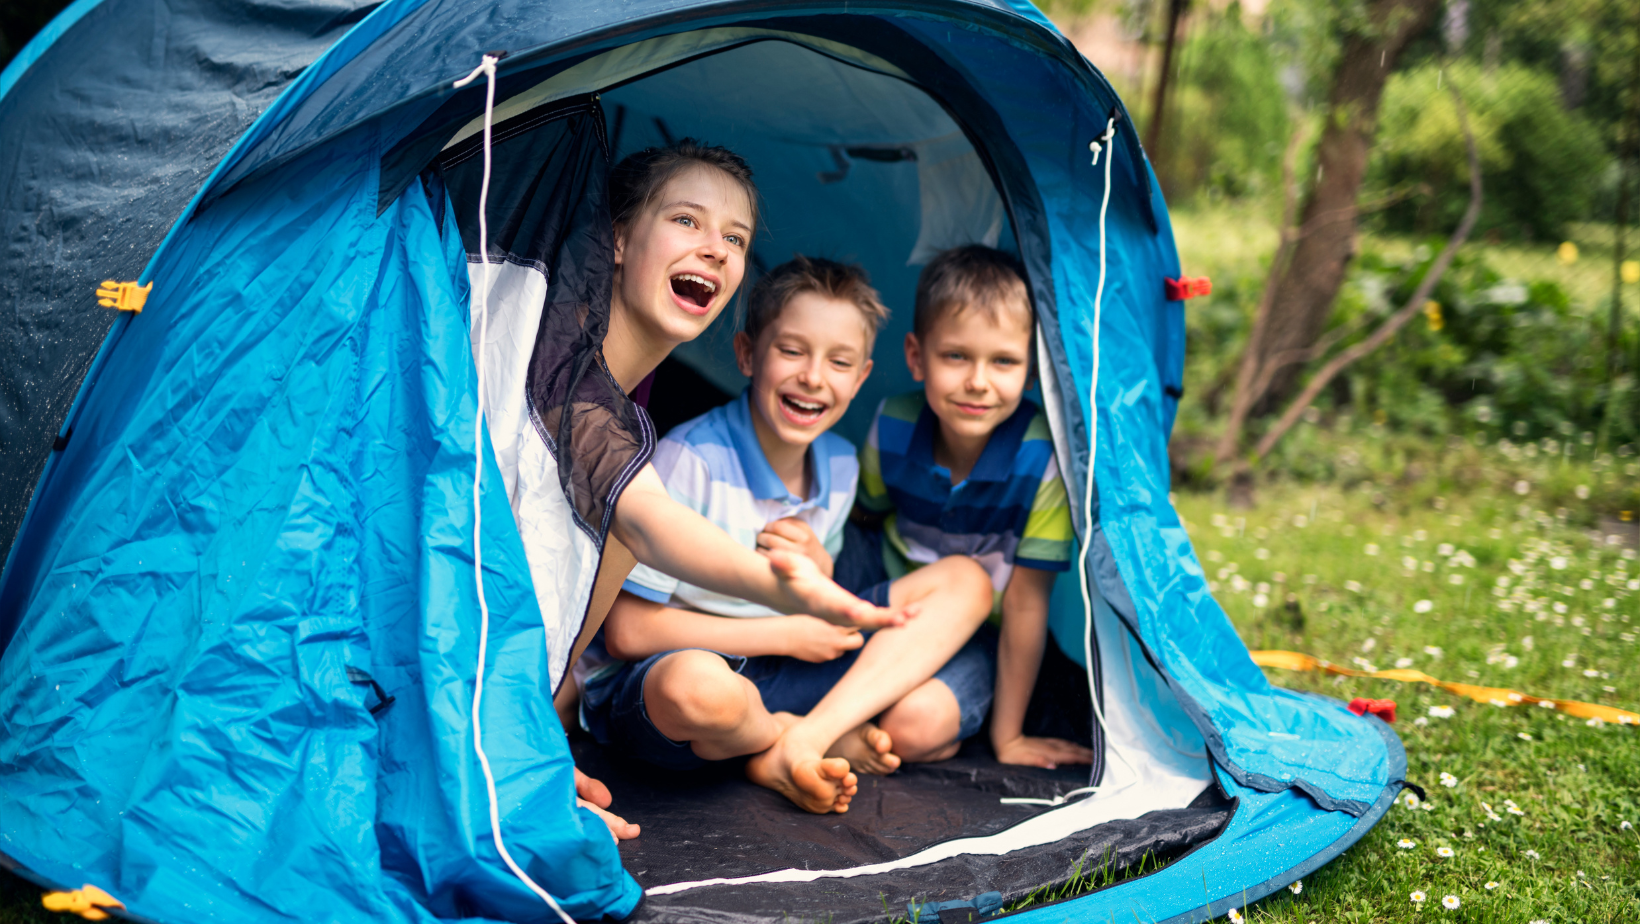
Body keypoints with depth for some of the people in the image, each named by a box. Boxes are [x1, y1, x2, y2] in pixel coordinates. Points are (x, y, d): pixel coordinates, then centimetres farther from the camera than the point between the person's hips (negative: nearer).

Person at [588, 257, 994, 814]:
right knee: (697, 686, -45)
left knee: (964, 580, -2)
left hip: (777, 672, 7)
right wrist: (784, 634, -16)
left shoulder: (841, 466, 2)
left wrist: (820, 572, -14)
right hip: (646, 687, -6)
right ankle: (840, 742, -10)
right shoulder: (692, 459, -19)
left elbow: (815, 621, 12)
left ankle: (802, 743, -17)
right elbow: (627, 631, -20)